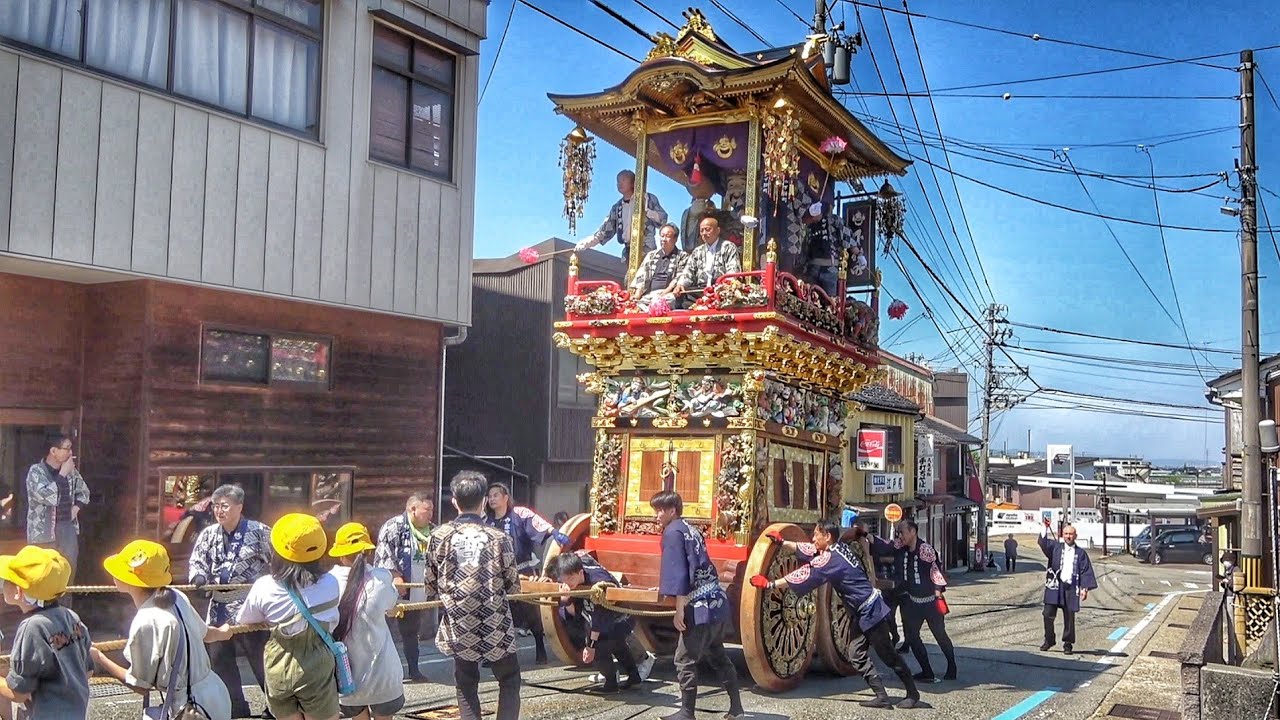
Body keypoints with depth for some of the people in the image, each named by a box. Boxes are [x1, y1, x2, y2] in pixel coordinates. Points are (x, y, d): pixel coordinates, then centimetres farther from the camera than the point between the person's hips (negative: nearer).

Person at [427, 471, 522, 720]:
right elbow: (513, 585, -2)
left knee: (466, 687, 15)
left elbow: (431, 585, 2)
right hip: (494, 626, -2)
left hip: (458, 626, 2)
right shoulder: (499, 538, -10)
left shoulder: (439, 535, -6)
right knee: (509, 681, 16)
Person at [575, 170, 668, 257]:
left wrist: (645, 210, -16)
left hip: (646, 250, -5)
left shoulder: (648, 198, 4)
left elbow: (663, 218, -2)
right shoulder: (617, 207, 18)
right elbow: (605, 231, 18)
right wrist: (584, 243, 9)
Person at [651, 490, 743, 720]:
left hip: (701, 607, -9)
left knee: (685, 660, 0)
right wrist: (664, 588, 36)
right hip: (719, 602, 9)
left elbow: (677, 572, -15)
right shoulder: (690, 529, 18)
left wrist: (679, 610, -16)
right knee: (717, 656, 18)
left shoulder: (672, 532, -8)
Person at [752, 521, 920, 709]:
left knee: (887, 655, 2)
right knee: (857, 655, 7)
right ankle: (882, 696, 9)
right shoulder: (840, 548, 6)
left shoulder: (830, 559, -21)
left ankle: (912, 693, 15)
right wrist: (781, 543, 7)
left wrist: (769, 584, -16)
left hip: (871, 612, -10)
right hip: (863, 613, 10)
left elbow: (803, 577, -21)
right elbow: (805, 550, 14)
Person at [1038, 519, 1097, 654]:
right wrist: (1046, 528, -20)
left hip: (1071, 588, 0)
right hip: (1054, 587, 0)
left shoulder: (1081, 553, 8)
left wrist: (1085, 588, -3)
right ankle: (1049, 640, 13)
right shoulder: (1055, 547, 8)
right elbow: (1043, 542, -9)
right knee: (1048, 614, -4)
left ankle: (1068, 644, 16)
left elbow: (1086, 572, 5)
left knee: (1069, 617, 4)